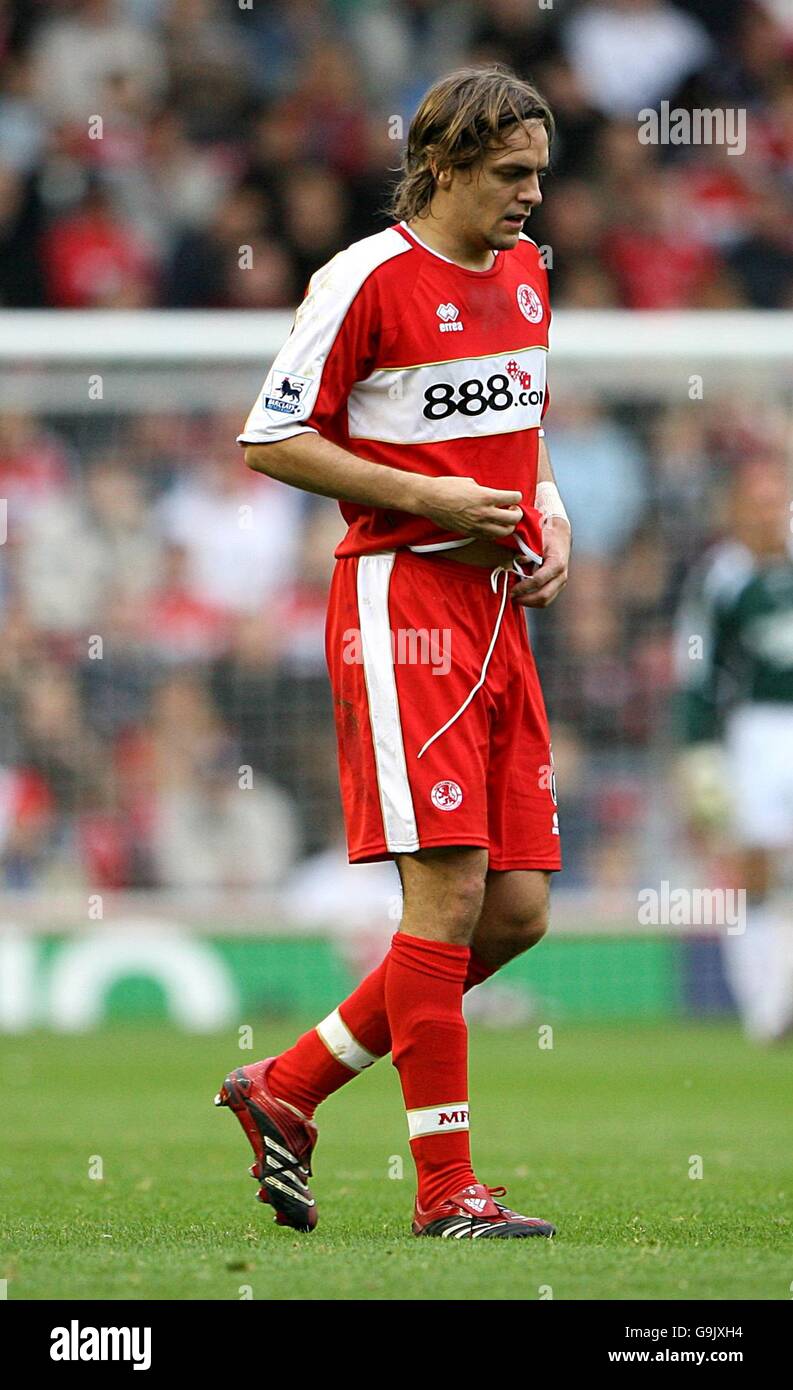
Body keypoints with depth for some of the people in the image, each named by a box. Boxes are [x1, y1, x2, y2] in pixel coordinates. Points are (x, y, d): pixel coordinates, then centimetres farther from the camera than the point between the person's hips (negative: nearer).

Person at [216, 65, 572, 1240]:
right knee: (449, 890, -12)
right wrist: (427, 497, -14)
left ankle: (287, 1091, 16)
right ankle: (446, 1188, -7)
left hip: (497, 604, 8)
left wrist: (546, 515, 8)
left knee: (519, 908, 4)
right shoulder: (368, 279, -10)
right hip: (400, 600, -8)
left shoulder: (525, 272, 14)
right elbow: (271, 442, -7)